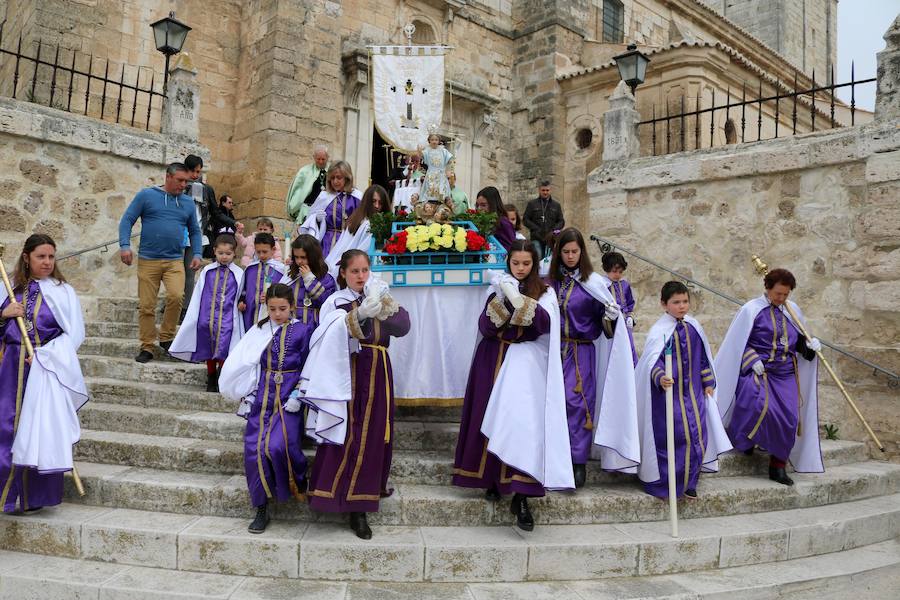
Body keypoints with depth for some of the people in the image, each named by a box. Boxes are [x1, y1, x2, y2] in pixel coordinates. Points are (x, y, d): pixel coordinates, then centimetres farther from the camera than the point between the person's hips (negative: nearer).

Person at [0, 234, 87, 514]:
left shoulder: (63, 292, -1)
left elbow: (75, 334, -4)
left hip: (46, 369, -3)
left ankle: (34, 497, 9)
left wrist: (43, 353, -13)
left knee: (40, 431, -3)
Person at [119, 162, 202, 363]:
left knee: (176, 295, -22)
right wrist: (125, 245, -11)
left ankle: (166, 337, -2)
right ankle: (147, 347, 15)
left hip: (175, 261, 2)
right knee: (146, 305, 1)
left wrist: (197, 254, 7)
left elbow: (194, 231, 20)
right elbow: (127, 220, 1)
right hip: (148, 260, -1)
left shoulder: (188, 202, 12)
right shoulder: (146, 195, 2)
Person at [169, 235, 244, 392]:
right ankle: (211, 380, 25)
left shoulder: (238, 274, -1)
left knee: (222, 350, -5)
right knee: (208, 350, 12)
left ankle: (221, 380, 8)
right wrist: (194, 318, 7)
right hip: (207, 318, 3)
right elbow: (198, 296, 9)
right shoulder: (207, 271, 6)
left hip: (227, 320, -3)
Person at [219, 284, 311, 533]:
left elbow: (307, 369, 1)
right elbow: (241, 363, 13)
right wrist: (245, 393, 5)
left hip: (288, 400, -3)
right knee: (254, 450, -4)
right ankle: (261, 510, 10)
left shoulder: (302, 331, 1)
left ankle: (298, 483, 10)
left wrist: (297, 396, -9)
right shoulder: (259, 330, 10)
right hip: (262, 398, 4)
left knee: (278, 447, -21)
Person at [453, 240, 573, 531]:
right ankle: (493, 478, 23)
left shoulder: (544, 292, 5)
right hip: (495, 360, 3)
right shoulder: (497, 288, 11)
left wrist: (518, 299, -24)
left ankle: (520, 496, -13)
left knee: (523, 422, -13)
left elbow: (545, 323, -13)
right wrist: (501, 299, -16)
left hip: (526, 362, -3)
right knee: (492, 419, 4)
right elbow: (485, 327, 0)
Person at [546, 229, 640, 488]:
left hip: (581, 351, -3)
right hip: (555, 349, 3)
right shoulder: (551, 280, 6)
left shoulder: (592, 282, -4)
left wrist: (611, 315, -23)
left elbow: (608, 315, -2)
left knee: (577, 402, -7)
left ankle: (579, 462, 2)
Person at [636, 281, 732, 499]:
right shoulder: (659, 330, -13)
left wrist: (708, 382, 17)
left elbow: (703, 356, 17)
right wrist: (660, 378, -42)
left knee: (696, 435, 7)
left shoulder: (693, 326, 7)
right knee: (670, 437, -5)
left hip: (693, 392, 6)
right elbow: (653, 360, -24)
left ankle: (688, 481, 23)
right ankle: (661, 483, 10)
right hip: (669, 393, -6)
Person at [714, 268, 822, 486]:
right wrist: (754, 360, -16)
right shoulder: (751, 309, -4)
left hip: (786, 373, 5)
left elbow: (799, 340, 23)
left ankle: (778, 467, 9)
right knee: (760, 405, -28)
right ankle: (742, 440, 2)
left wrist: (810, 344, 2)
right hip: (758, 370, -5)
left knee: (789, 417, -5)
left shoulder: (793, 310, 12)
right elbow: (738, 342, -4)